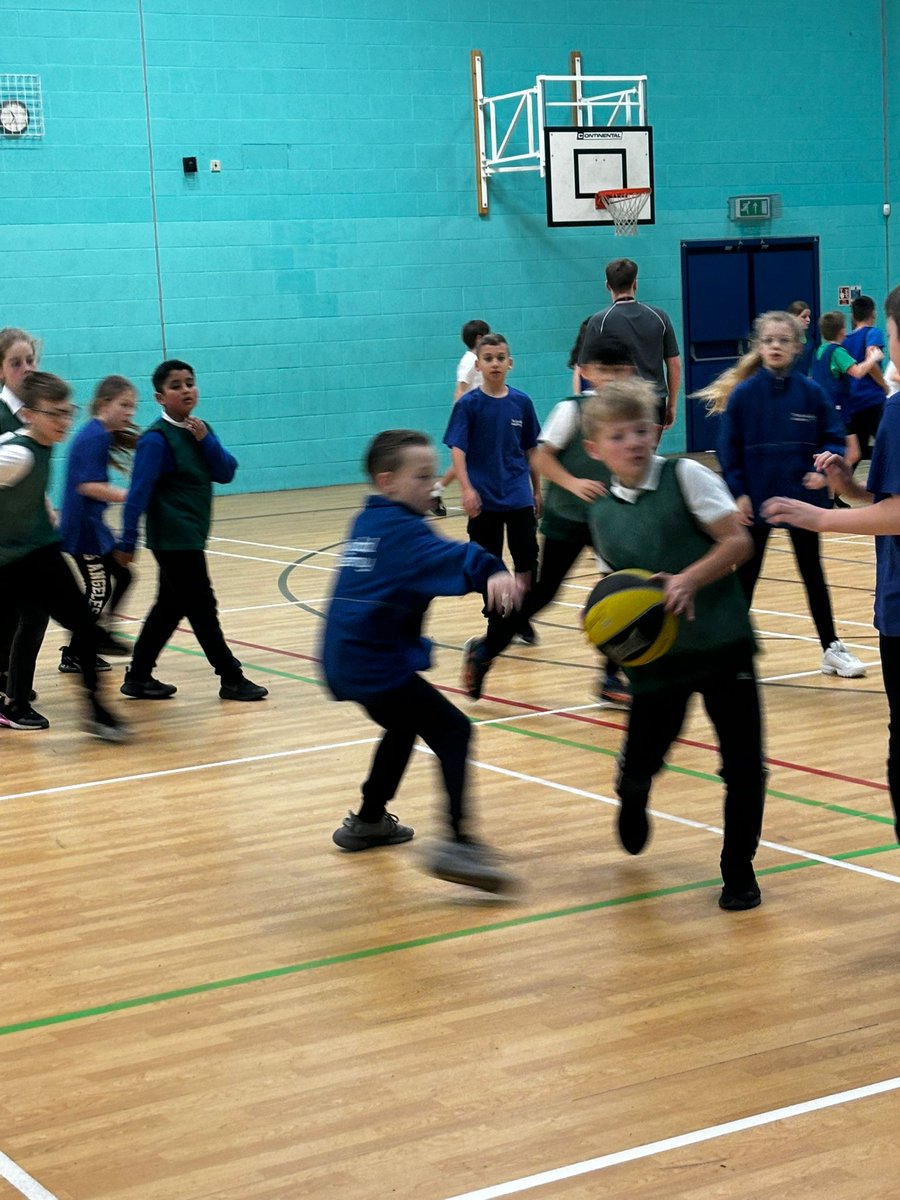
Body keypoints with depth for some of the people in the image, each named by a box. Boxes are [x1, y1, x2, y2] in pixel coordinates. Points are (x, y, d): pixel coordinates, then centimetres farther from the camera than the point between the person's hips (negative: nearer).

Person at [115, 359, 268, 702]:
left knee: (170, 606, 13)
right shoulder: (156, 439, -15)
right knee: (202, 608, -2)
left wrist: (206, 441, -12)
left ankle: (138, 677, 22)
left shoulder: (201, 431, 9)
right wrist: (127, 542, -18)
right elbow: (139, 493, -17)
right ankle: (231, 679, 5)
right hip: (174, 538, -8)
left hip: (192, 535, 8)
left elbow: (226, 473, 3)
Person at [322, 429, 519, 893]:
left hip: (346, 658, 10)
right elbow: (447, 557, -33)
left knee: (404, 728, 30)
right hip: (377, 662, -10)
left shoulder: (367, 523, 14)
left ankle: (368, 821, 43)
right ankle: (459, 843, -23)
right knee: (452, 731, -10)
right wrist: (492, 571, -49)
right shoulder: (401, 528, -13)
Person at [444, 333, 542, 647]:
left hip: (519, 496, 2)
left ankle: (521, 620, 14)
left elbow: (530, 450, 11)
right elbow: (457, 450, -11)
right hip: (484, 499, -2)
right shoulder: (468, 404, -5)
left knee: (527, 558, -1)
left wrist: (537, 490, 13)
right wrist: (467, 489, -23)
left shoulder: (521, 402, 3)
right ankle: (496, 623, 18)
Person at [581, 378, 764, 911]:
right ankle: (633, 802, 45)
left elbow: (739, 541, -12)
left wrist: (689, 580, -24)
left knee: (744, 764, -2)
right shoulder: (603, 513, 6)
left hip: (721, 644, -3)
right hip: (655, 656, 3)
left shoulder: (685, 476, -7)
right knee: (640, 761, 7)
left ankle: (739, 868, 17)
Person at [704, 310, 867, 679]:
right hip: (756, 501, -1)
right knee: (746, 575, 10)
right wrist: (737, 491, -13)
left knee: (812, 573, 11)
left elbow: (835, 437, 0)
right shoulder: (743, 394, -7)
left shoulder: (811, 393, -3)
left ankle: (832, 649, 19)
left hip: (802, 498, 1)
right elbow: (728, 447, -6)